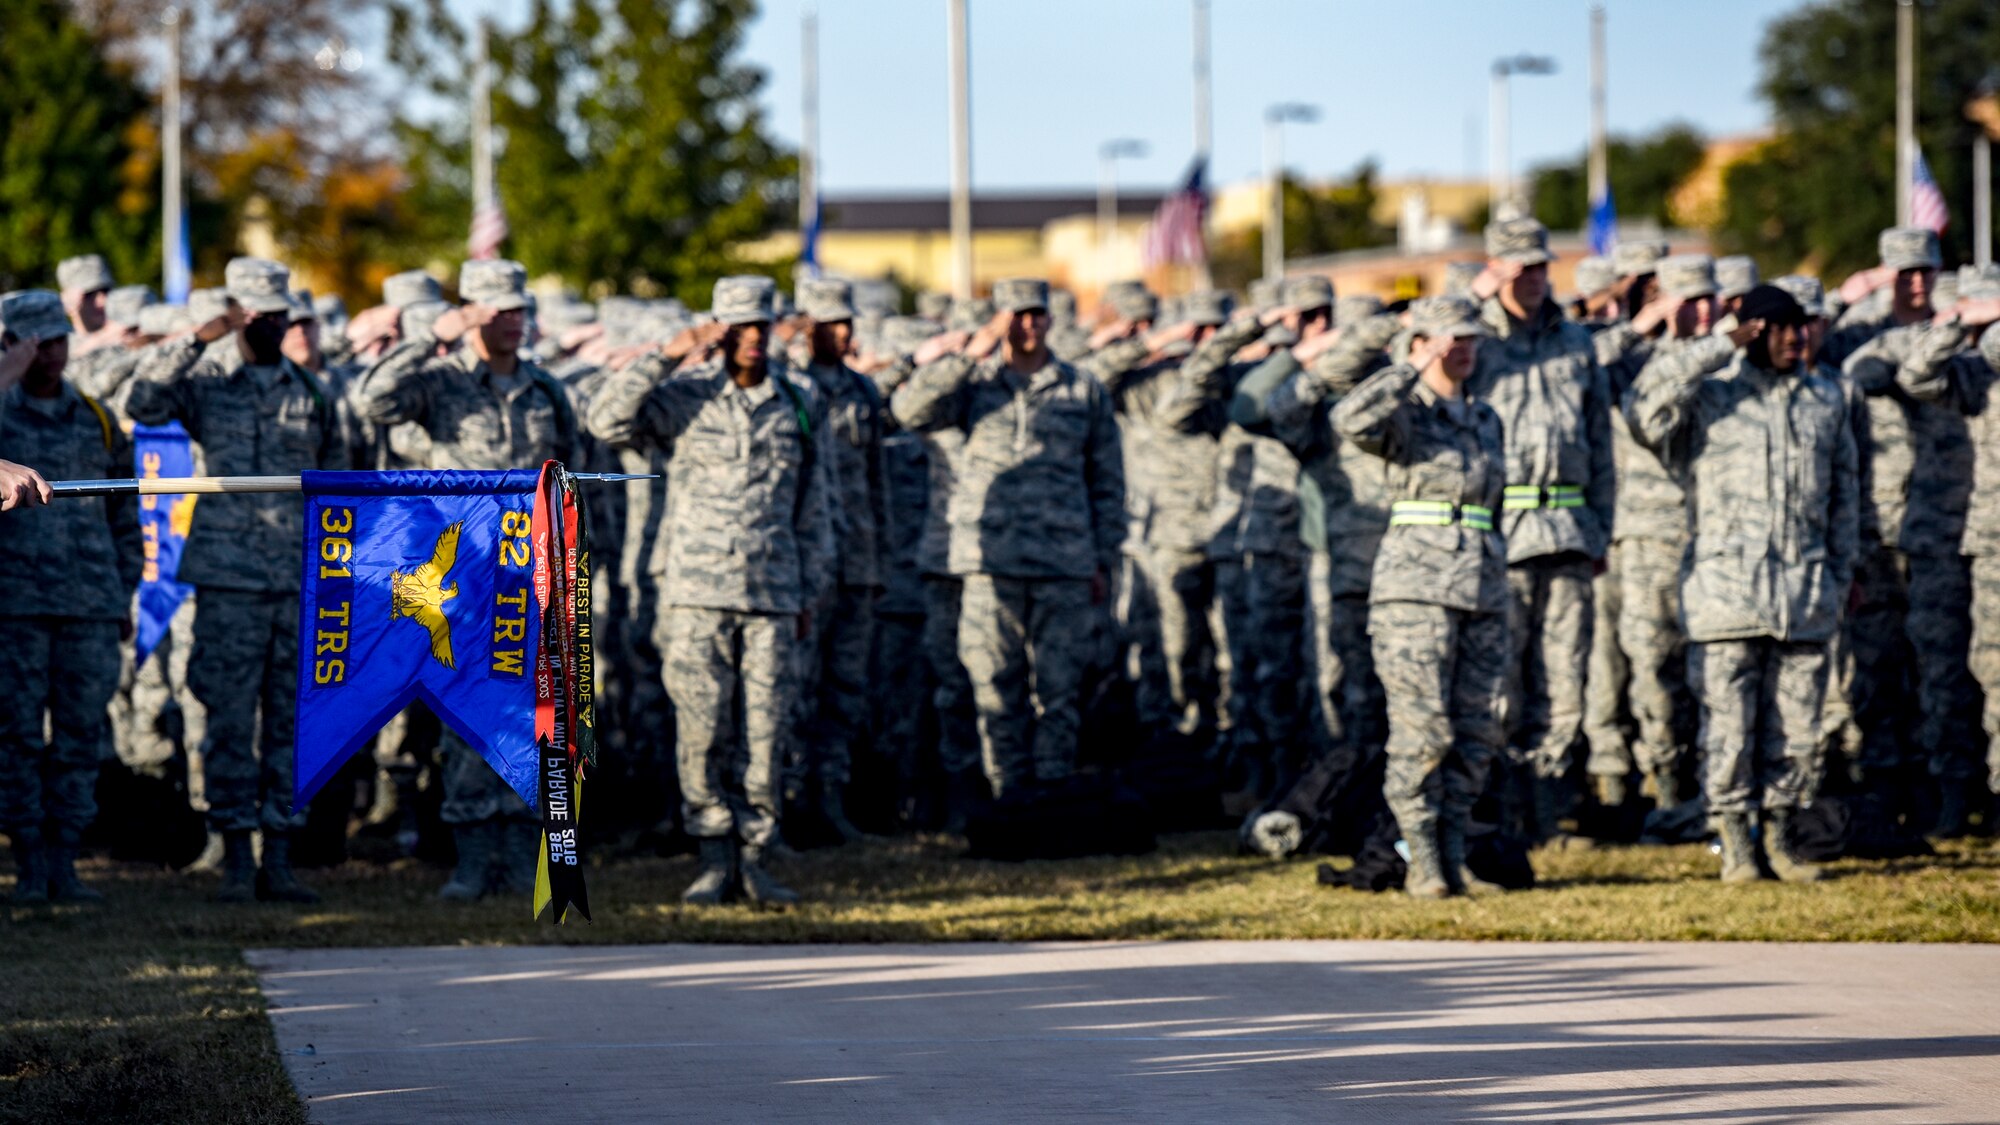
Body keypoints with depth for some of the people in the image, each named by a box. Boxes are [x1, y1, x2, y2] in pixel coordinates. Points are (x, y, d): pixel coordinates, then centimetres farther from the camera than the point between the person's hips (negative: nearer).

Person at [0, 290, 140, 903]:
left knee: (81, 736, 3)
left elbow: (125, 514, 17)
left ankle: (66, 866, 9)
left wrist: (126, 594, 13)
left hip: (92, 604, 3)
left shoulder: (97, 420, 12)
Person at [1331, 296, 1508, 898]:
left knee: (1478, 732, 4)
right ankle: (1422, 864, -2)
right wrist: (1413, 372, -23)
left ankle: (1453, 857, 12)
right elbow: (1350, 419, -26)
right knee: (1421, 730, -8)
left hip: (1482, 592, 6)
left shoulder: (1486, 420, 17)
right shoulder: (1404, 414, -2)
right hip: (1416, 587, -6)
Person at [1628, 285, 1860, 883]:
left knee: (1796, 727, 5)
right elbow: (1647, 402, -18)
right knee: (1729, 724, -3)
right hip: (1726, 583, -4)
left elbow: (1845, 491, 21)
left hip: (1805, 590, 4)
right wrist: (1723, 348, -15)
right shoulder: (1707, 396, 2)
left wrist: (1841, 574, 16)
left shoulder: (1827, 398, 15)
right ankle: (1735, 844, 4)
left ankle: (1778, 837, 15)